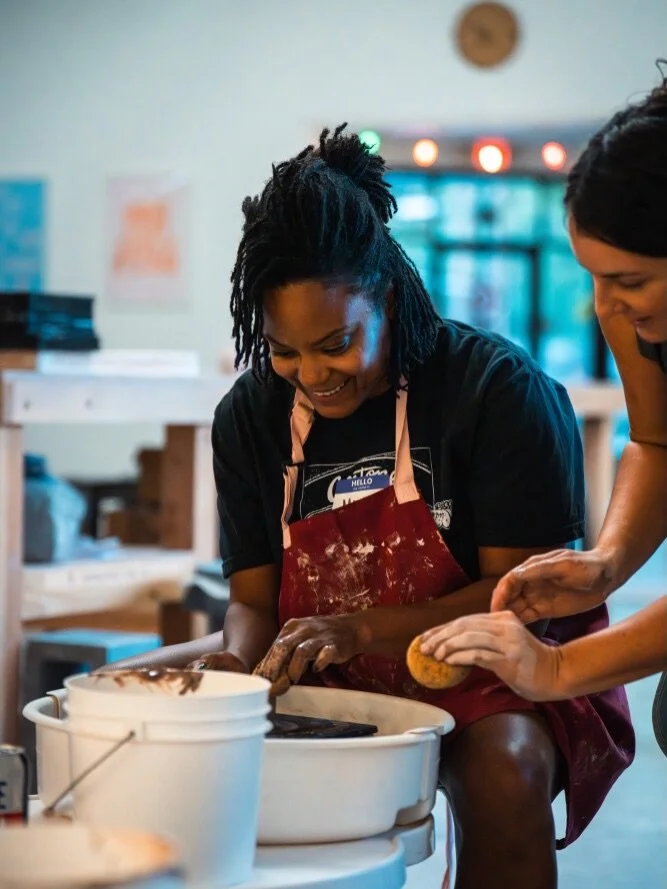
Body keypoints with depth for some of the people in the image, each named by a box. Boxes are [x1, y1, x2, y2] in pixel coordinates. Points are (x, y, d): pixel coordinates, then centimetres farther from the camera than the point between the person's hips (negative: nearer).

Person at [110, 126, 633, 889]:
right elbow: (254, 598, 2)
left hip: (489, 675, -4)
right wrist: (239, 657, -24)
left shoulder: (499, 389, -15)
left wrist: (362, 630, -30)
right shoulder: (250, 416, 0)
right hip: (326, 683, 5)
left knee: (505, 768, -37)